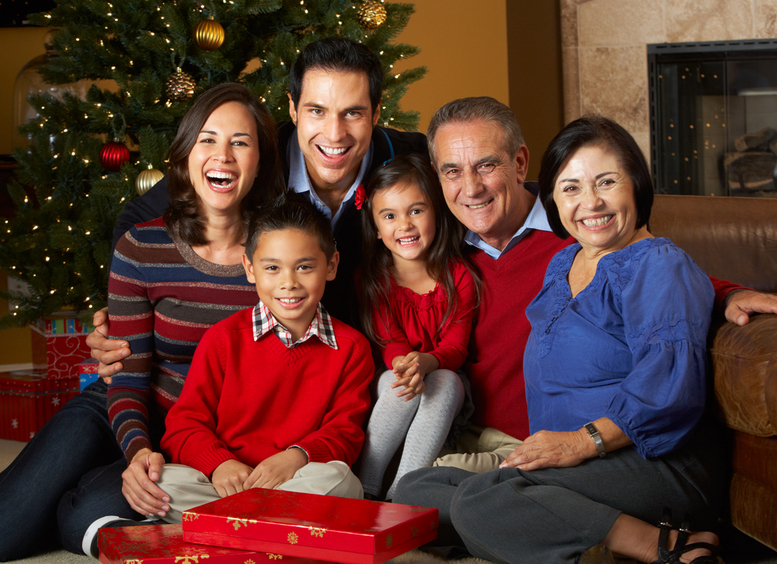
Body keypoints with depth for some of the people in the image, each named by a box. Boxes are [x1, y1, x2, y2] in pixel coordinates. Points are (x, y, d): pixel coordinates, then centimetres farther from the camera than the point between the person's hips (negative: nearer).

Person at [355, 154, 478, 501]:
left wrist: (424, 362, -35)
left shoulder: (458, 277, -5)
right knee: (395, 382, -32)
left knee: (445, 381, -32)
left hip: (442, 376, 0)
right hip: (389, 384, 0)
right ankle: (364, 488, -27)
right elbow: (391, 343, -7)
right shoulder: (374, 278, -3)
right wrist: (403, 364, -34)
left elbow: (455, 346, -11)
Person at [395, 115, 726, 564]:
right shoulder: (561, 266, 21)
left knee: (479, 500, -31)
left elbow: (669, 379, -21)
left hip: (655, 463, -10)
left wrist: (585, 441, -25)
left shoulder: (657, 264, -6)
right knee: (415, 487, -4)